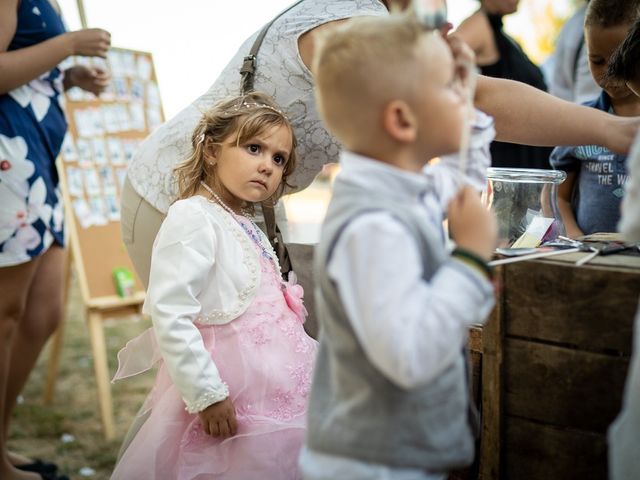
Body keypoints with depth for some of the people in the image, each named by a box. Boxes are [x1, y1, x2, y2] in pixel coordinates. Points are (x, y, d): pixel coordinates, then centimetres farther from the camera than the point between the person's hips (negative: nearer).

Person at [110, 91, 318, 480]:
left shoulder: (245, 225, 12)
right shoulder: (193, 219, -16)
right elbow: (170, 316, -23)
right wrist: (205, 394, -23)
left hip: (274, 386, 9)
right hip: (232, 390, -9)